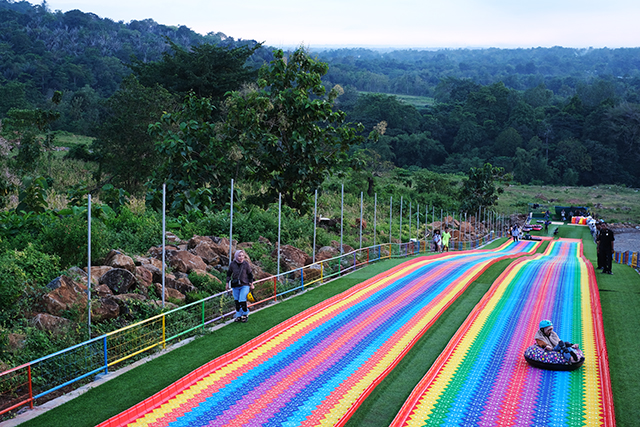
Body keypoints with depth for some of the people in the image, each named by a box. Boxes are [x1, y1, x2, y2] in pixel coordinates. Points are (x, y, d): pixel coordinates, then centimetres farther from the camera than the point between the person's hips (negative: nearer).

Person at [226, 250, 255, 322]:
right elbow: (229, 274, 11)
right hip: (235, 286, 3)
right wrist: (227, 283, 11)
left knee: (242, 301, -10)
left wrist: (251, 284, 8)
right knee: (237, 302, 7)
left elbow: (250, 274, 4)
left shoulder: (246, 264, -7)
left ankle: (245, 315, 11)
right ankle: (238, 315, 21)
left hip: (245, 285, -3)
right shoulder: (232, 264, -4)